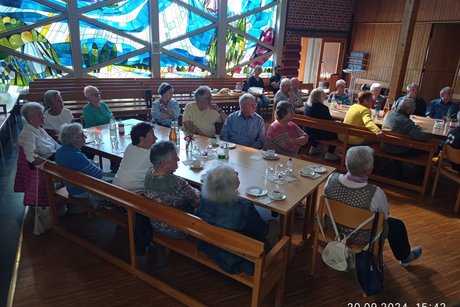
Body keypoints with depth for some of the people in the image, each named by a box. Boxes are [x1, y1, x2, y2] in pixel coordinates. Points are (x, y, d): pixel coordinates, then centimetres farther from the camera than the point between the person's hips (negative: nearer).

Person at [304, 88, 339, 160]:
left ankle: (313, 148, 42)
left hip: (307, 131, 8)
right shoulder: (323, 108, -25)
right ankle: (330, 154, 16)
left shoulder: (307, 104, -2)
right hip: (317, 133, -8)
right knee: (336, 132, 11)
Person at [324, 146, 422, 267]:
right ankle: (405, 257, 51)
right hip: (361, 238, -4)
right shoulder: (376, 194, -36)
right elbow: (385, 216, -14)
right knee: (397, 225, 24)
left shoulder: (332, 178, -26)